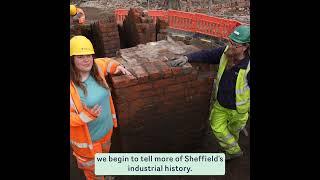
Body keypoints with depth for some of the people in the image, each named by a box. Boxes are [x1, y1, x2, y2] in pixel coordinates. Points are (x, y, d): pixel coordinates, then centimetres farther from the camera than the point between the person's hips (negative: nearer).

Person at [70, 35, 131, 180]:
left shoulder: (96, 67, -10)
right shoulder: (72, 84, -29)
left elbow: (106, 62, 15)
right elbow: (73, 117, -24)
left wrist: (118, 67, -1)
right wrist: (86, 116, -38)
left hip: (107, 128, 7)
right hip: (87, 138, -7)